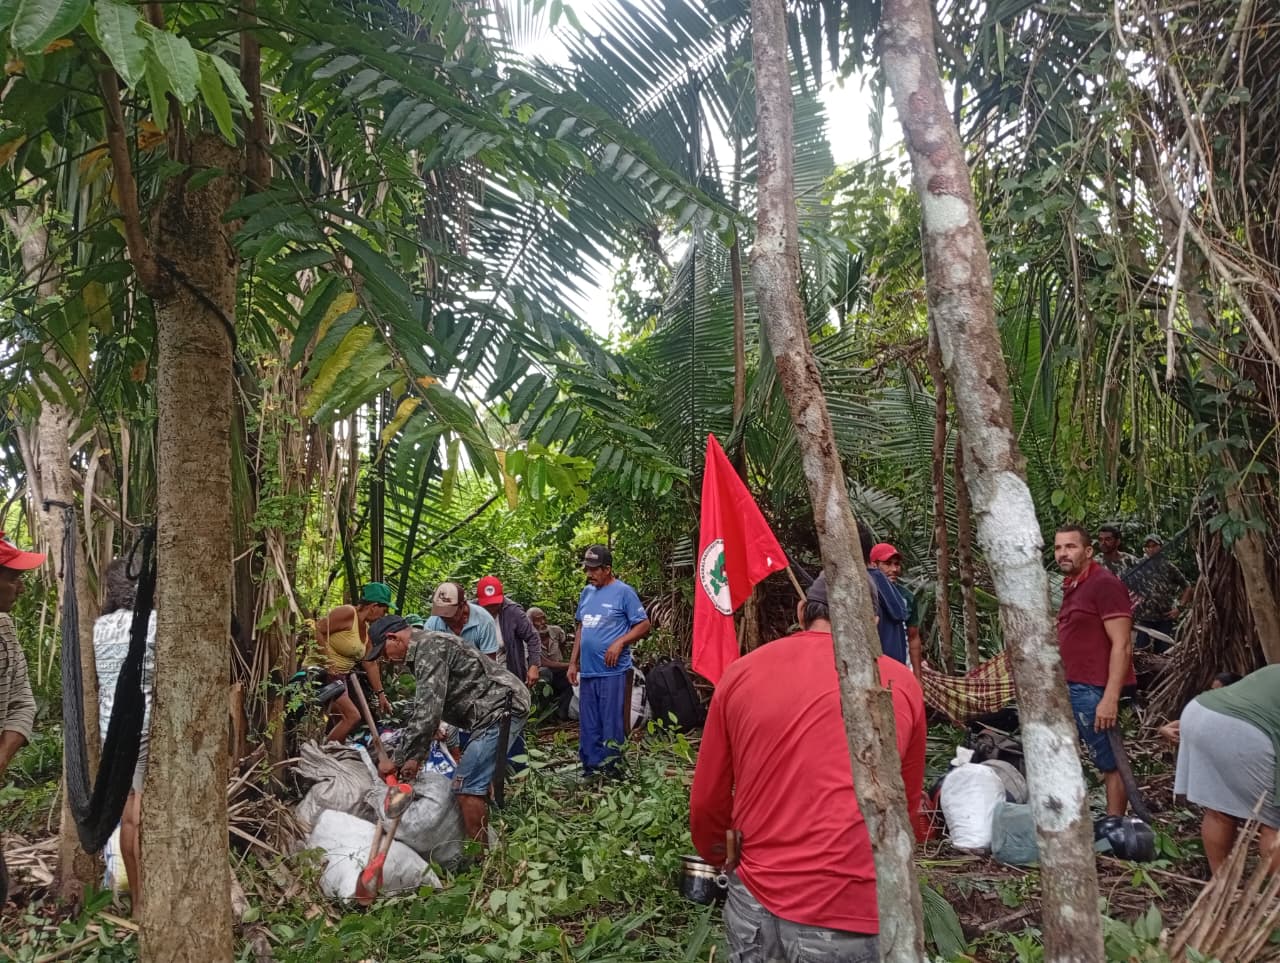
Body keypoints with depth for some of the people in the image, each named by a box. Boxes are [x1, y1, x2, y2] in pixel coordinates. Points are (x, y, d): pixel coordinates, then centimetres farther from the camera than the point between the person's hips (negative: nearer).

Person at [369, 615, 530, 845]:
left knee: (467, 786, -10)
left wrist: (397, 759, -13)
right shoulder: (427, 647, 19)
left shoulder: (429, 647, -15)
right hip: (503, 706, 11)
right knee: (478, 780, 19)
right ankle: (484, 843, 28)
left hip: (501, 708, -11)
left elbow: (426, 714, -21)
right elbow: (428, 712, 22)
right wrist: (416, 757, 16)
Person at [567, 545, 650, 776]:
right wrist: (573, 662, 15)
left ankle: (610, 770, 9)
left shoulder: (624, 592, -7)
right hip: (587, 671, 7)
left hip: (612, 671, -6)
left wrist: (620, 642, -19)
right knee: (588, 725, 13)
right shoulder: (586, 592, 13)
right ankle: (590, 769, 23)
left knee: (611, 724, -1)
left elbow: (644, 625, -7)